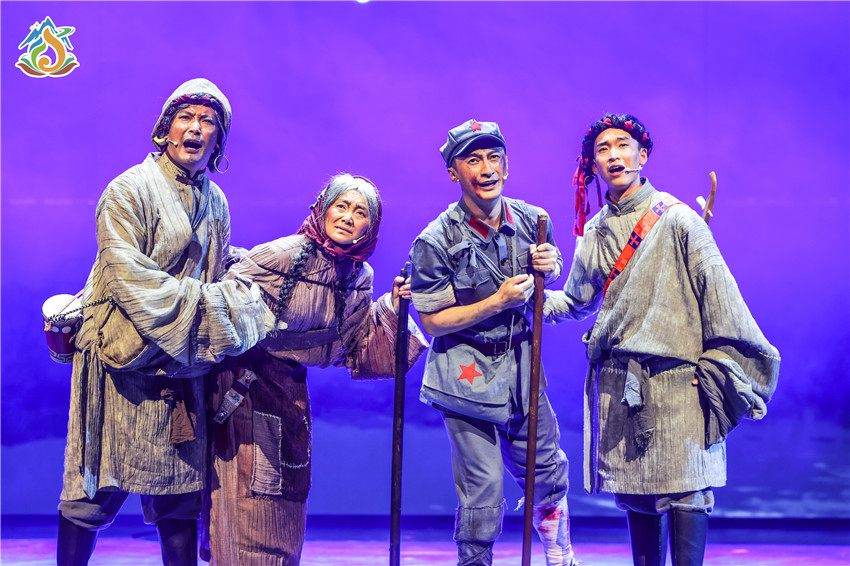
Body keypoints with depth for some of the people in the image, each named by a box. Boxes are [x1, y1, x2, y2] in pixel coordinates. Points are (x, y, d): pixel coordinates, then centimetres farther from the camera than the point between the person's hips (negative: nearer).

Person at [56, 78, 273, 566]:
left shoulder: (216, 203, 14)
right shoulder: (130, 190, -6)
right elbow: (128, 278, -15)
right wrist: (203, 305, -15)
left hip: (183, 368, 6)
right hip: (124, 361, -5)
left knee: (183, 490, 6)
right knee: (101, 488, -3)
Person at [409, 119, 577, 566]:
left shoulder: (531, 221, 0)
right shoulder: (436, 242, -14)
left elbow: (552, 284, 17)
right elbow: (432, 321, -12)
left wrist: (550, 267, -9)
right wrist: (498, 301, -21)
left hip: (520, 364, 5)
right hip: (467, 374, -5)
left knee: (547, 471, 16)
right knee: (483, 492, -3)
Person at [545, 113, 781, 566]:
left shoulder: (676, 220, -5)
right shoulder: (595, 231, 13)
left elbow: (719, 295, -9)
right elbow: (578, 302, 23)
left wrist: (725, 372, -13)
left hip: (675, 380, -5)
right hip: (617, 383, 6)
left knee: (685, 492, -7)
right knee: (635, 494, 10)